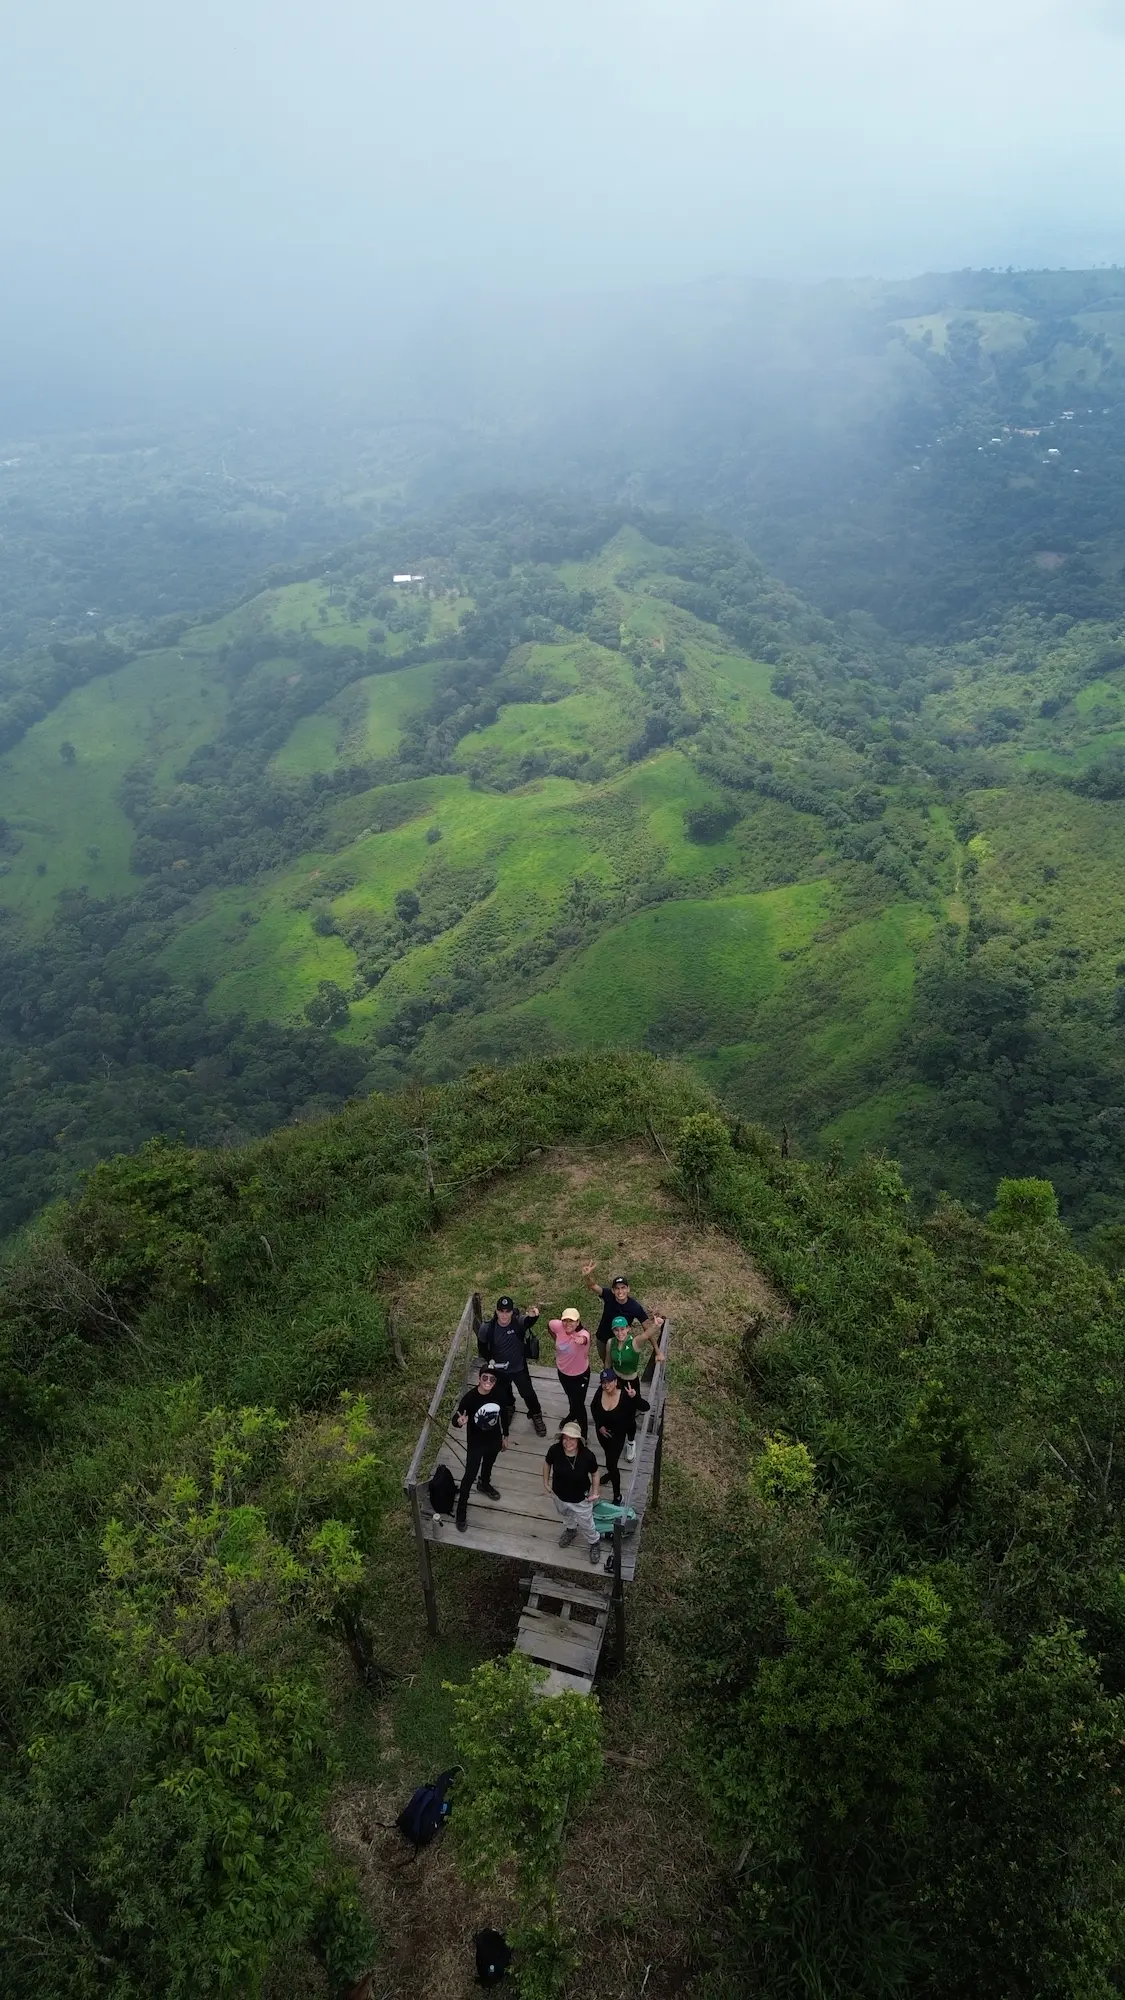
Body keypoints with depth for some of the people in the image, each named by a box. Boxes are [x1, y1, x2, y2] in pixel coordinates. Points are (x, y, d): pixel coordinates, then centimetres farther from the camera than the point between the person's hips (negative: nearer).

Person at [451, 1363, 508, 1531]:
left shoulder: (499, 1393, -19)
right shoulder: (470, 1398, -30)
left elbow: (503, 1414, -1)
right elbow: (455, 1420, -23)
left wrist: (505, 1436, 10)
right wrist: (459, 1422, -48)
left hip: (494, 1440, 4)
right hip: (475, 1443, -4)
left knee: (488, 1465, 31)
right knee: (470, 1475, 9)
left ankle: (484, 1484, 63)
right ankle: (461, 1510, 31)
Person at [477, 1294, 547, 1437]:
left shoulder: (519, 1322, -32)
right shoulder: (487, 1328, -26)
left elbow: (529, 1321, -57)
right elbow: (481, 1345, -4)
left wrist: (532, 1315, -80)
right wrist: (489, 1359, -13)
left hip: (519, 1368, -2)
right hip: (499, 1369, 2)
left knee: (528, 1393, 15)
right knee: (504, 1393, 27)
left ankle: (536, 1416, 44)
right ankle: (509, 1408, 61)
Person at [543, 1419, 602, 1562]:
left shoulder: (587, 1455, -33)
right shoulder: (555, 1450, -29)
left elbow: (595, 1472, -11)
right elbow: (547, 1463, -5)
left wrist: (594, 1492, -11)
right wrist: (545, 1482, 1)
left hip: (581, 1499, -3)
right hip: (559, 1495, 3)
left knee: (586, 1524, 21)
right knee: (565, 1516, 34)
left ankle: (595, 1543, 53)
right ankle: (570, 1530, 67)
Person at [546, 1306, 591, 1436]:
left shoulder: (583, 1333, -39)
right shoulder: (558, 1326, -26)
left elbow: (584, 1338, -65)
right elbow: (549, 1323, -1)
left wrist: (582, 1340, -88)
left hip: (580, 1375, -5)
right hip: (563, 1372, 5)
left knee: (579, 1404, 3)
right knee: (570, 1396, 32)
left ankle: (583, 1434, 26)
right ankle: (573, 1415, 62)